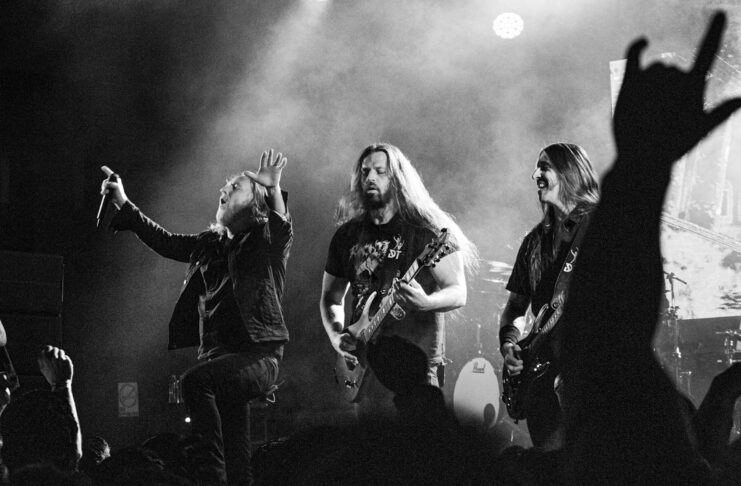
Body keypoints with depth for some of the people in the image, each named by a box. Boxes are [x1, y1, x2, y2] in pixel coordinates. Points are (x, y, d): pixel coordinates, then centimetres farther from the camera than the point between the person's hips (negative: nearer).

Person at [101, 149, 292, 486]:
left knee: (195, 381, -32)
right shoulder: (211, 244, 19)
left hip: (258, 355, -6)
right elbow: (166, 242, 26)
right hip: (217, 354, 6)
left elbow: (281, 227, -21)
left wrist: (273, 190, -41)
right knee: (236, 455, 3)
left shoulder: (266, 241, -1)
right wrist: (123, 204, 24)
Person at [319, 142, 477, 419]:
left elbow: (458, 293, -4)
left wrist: (425, 302, -25)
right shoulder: (347, 235, 12)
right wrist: (336, 336, 0)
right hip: (364, 363, 4)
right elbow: (330, 298, 19)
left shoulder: (426, 231, -2)